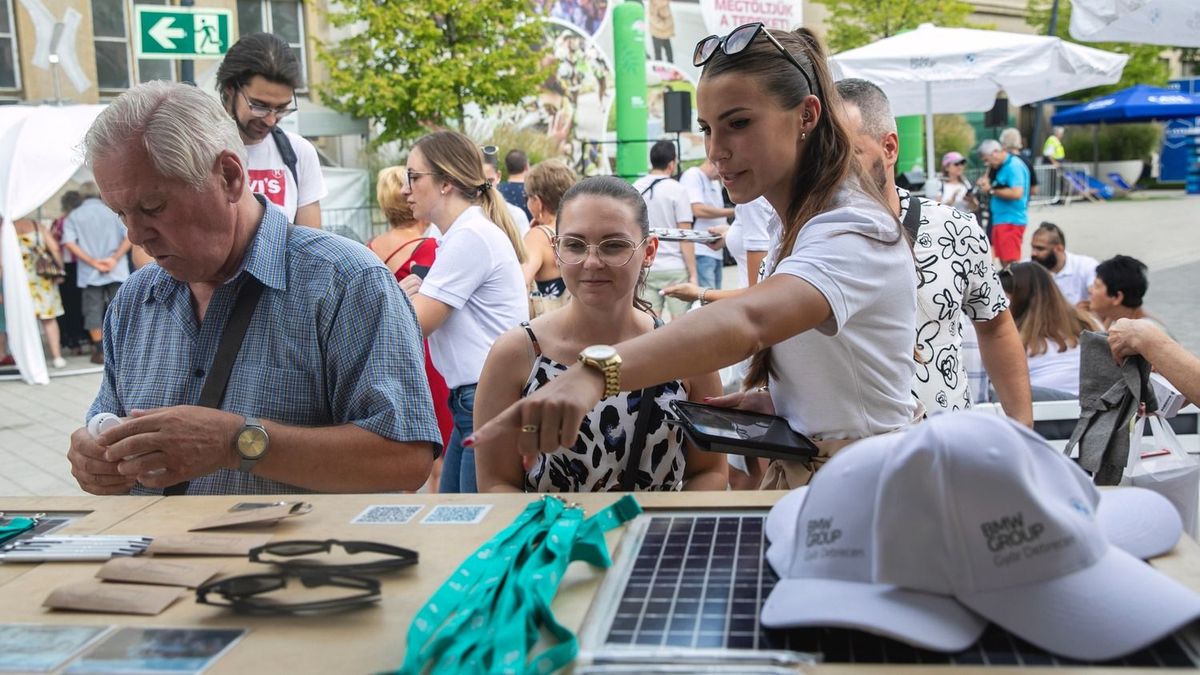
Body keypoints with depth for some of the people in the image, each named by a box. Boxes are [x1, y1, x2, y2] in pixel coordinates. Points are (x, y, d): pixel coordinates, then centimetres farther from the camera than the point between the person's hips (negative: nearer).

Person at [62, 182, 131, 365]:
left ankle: (100, 352, 3)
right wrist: (114, 258, -10)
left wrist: (93, 261, -10)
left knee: (93, 312, 6)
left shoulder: (74, 217, 4)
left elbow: (69, 243, -9)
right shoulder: (114, 211, 4)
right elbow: (130, 236, -8)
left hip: (89, 274, 0)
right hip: (117, 271, 0)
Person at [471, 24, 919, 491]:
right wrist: (772, 396, -2)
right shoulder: (789, 223, 7)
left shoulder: (852, 230, -22)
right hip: (799, 469, 8)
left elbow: (749, 319, -41)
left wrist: (593, 374, -55)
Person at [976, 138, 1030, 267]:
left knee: (1011, 263, -12)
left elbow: (1016, 193, -24)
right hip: (1001, 220, 10)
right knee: (1005, 262, 13)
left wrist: (991, 190, -15)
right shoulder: (1003, 167, 16)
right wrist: (987, 185, 5)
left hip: (1011, 221, -10)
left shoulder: (1014, 166, -13)